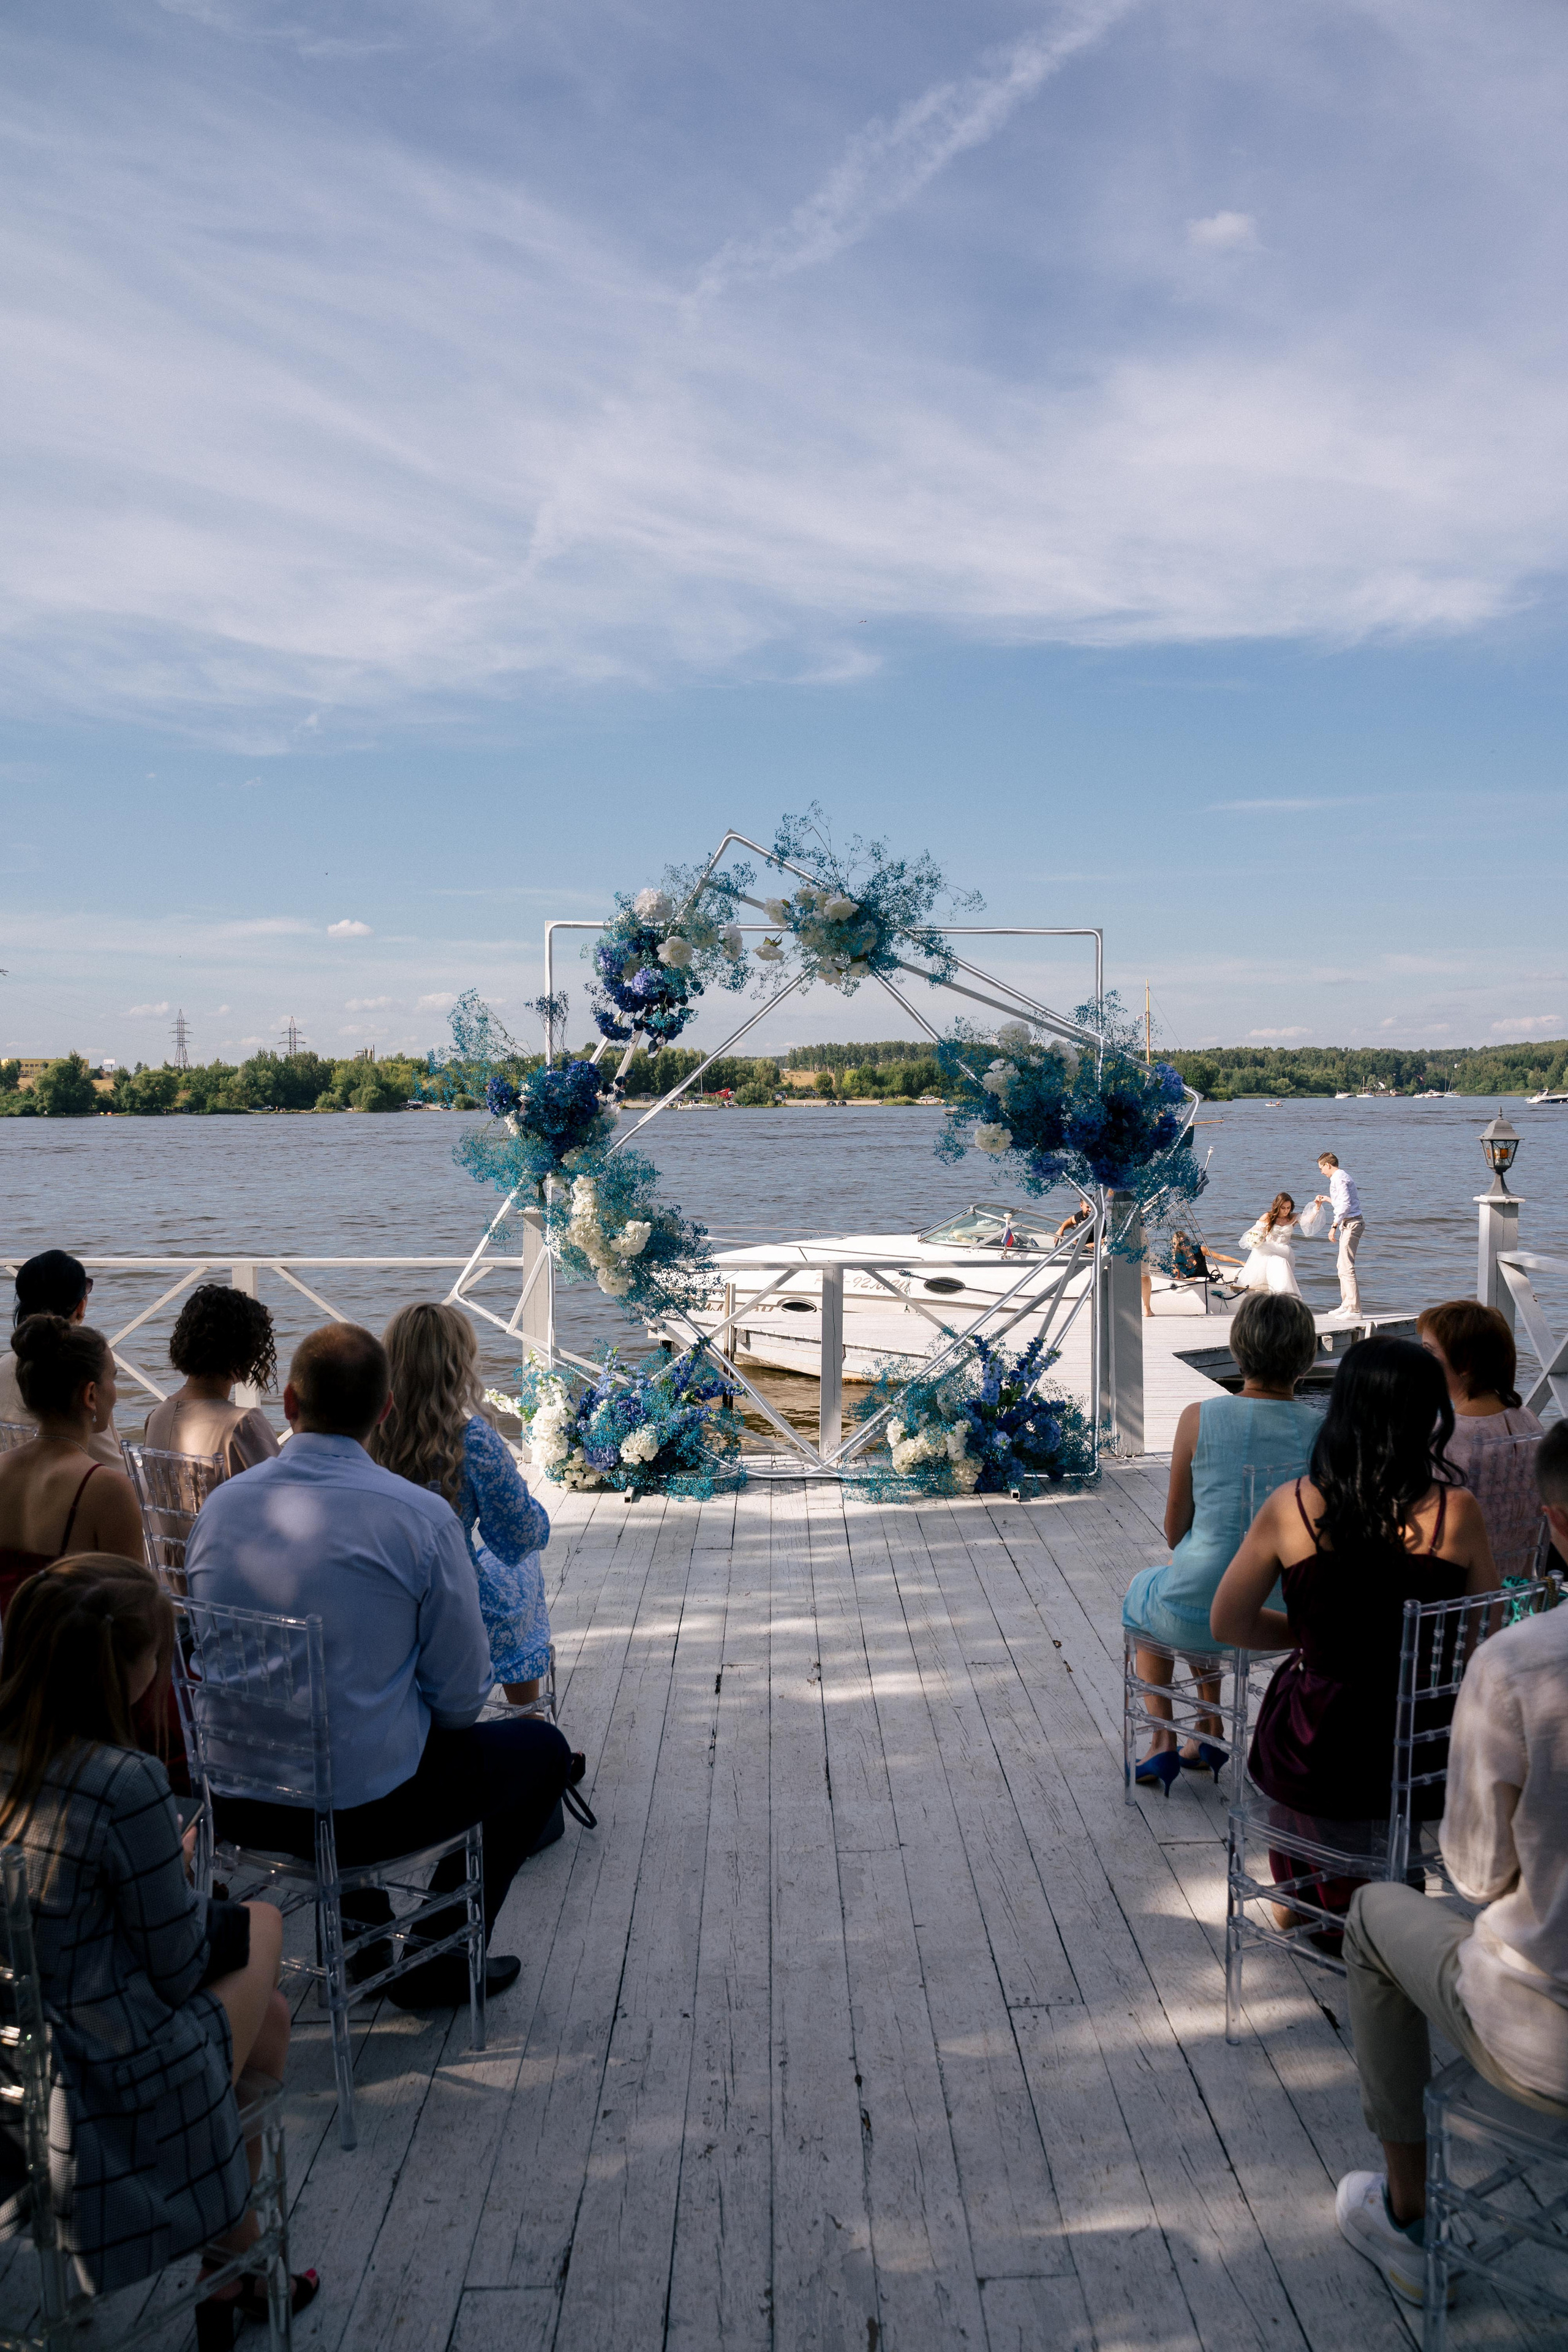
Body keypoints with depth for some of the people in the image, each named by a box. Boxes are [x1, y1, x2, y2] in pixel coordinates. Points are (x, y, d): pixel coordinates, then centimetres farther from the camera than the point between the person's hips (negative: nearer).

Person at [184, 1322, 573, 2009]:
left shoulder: (219, 1506, -4)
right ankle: (437, 1963, 21)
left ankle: (357, 1921, 40)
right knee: (541, 1747, 17)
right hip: (363, 1812, -5)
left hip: (234, 1804, 6)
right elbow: (461, 1696, -11)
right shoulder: (421, 1517, -18)